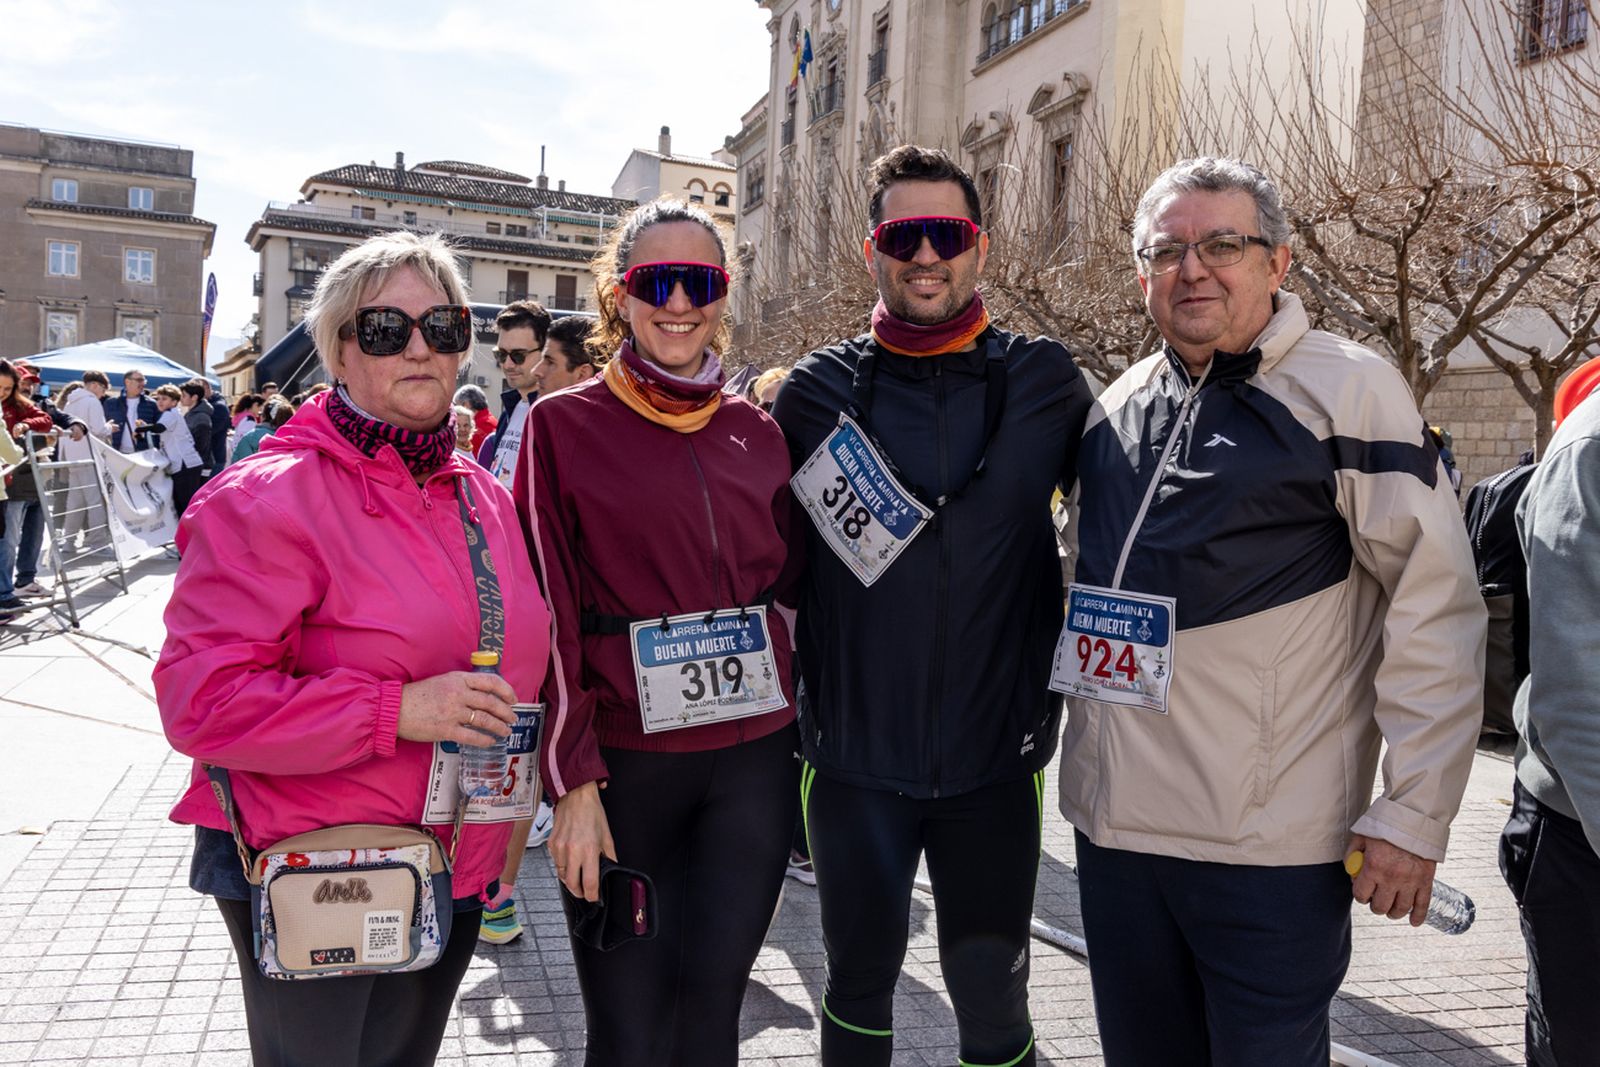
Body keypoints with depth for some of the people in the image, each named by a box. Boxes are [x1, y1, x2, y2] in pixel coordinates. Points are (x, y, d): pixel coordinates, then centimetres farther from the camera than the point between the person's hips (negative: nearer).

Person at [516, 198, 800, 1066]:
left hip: (753, 758, 3)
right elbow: (550, 613, -6)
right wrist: (573, 782, -9)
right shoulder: (564, 424, -2)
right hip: (623, 765, -3)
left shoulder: (756, 431, 8)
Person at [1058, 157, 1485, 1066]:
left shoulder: (1348, 389, -9)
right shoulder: (1120, 405, 10)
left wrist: (1415, 814, -12)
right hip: (1113, 822, 6)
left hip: (1270, 847, -6)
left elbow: (1437, 610, -11)